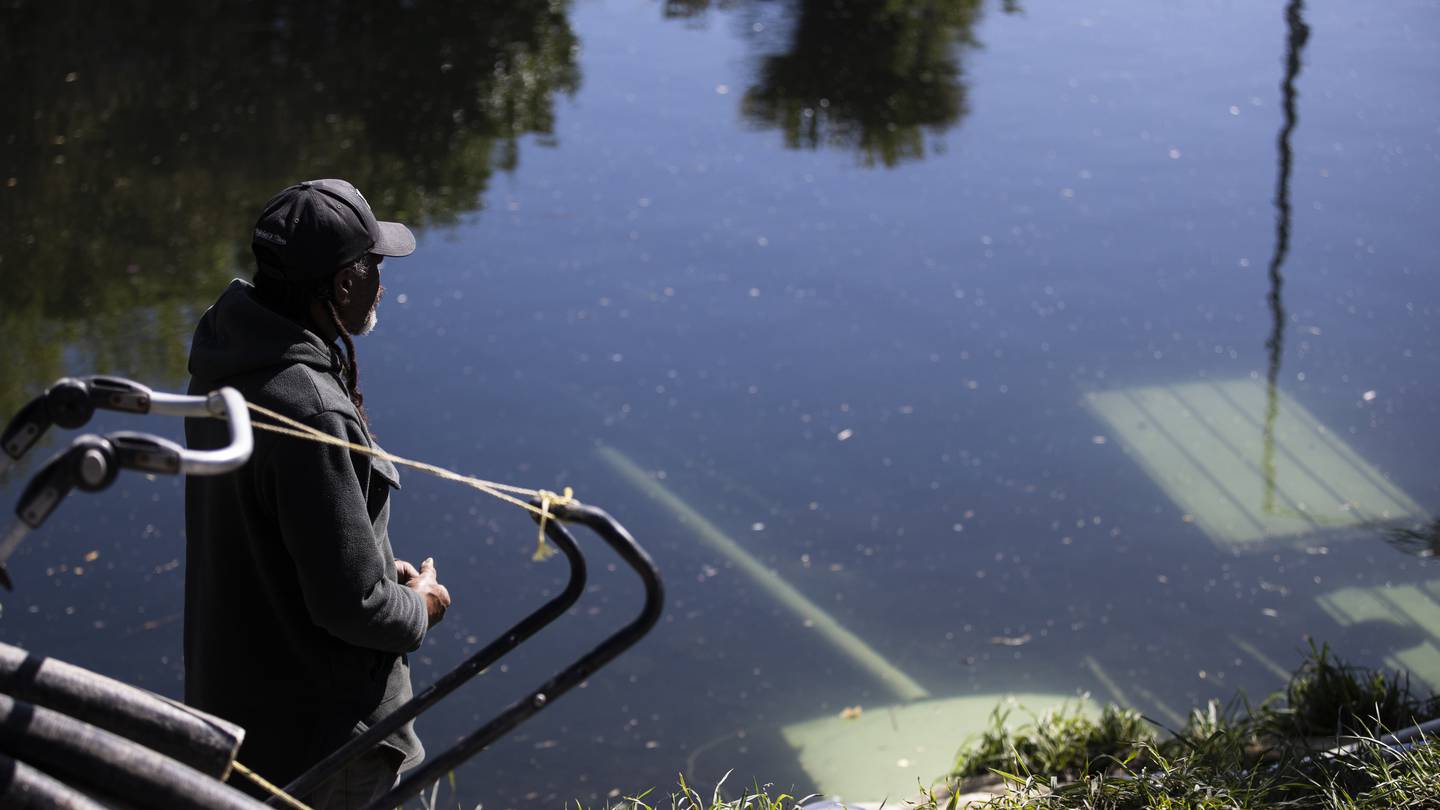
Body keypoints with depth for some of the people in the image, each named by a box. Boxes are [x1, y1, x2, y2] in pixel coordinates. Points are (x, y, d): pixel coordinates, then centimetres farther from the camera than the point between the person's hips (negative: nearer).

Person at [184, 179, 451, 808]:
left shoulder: (226, 368, -1)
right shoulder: (309, 411, -31)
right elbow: (350, 604, -27)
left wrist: (378, 567, 10)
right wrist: (418, 608, -7)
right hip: (316, 721, -9)